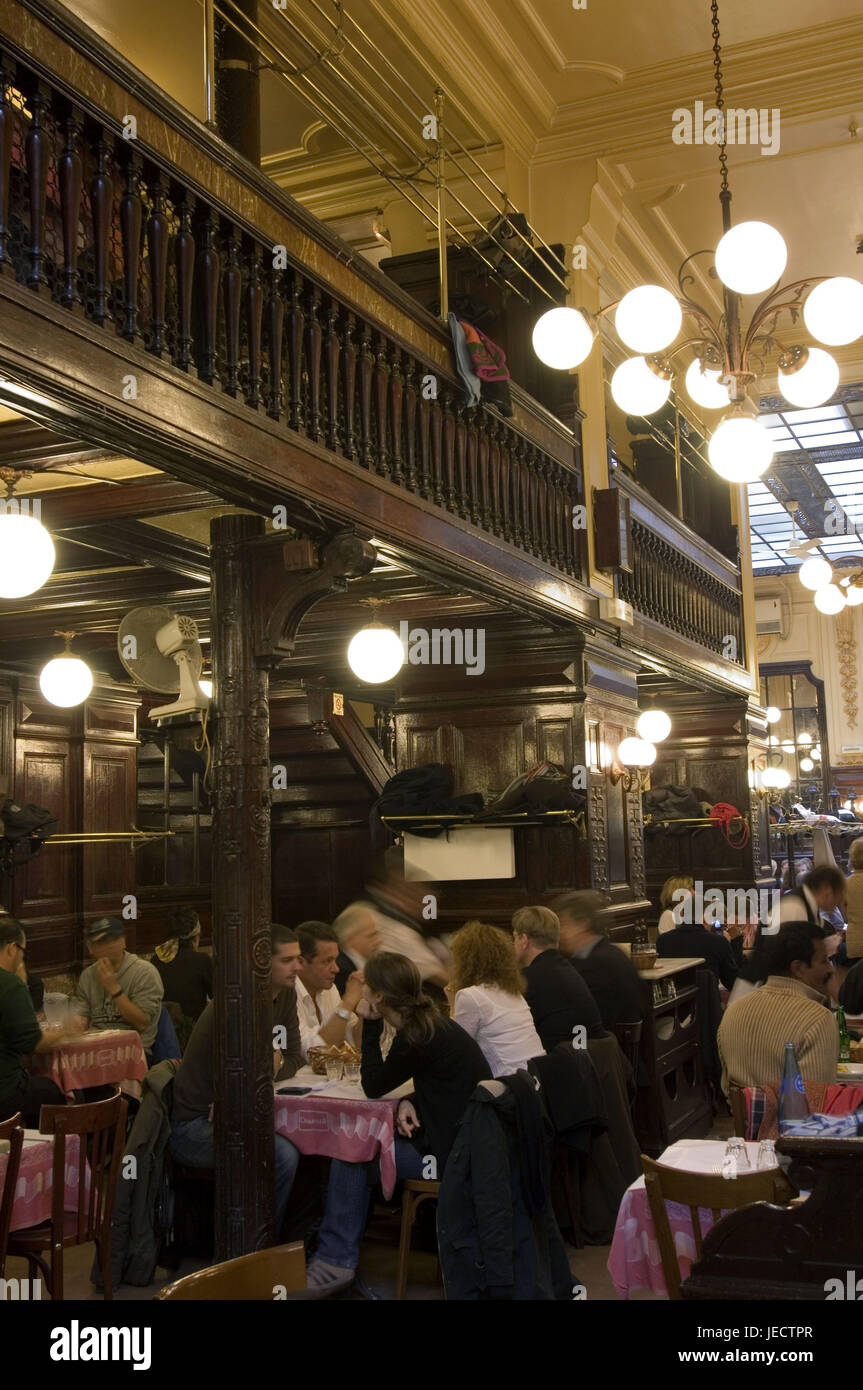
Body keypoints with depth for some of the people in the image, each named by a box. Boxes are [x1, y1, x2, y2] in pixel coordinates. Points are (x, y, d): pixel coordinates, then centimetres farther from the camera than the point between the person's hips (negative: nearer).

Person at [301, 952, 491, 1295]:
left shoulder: (418, 1038, -22)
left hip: (452, 1153, -9)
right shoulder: (433, 1023, 6)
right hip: (458, 1140, 9)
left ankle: (336, 1261, 7)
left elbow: (373, 1086, -9)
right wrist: (409, 1103, -5)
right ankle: (337, 1254, 14)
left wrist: (371, 1024, -7)